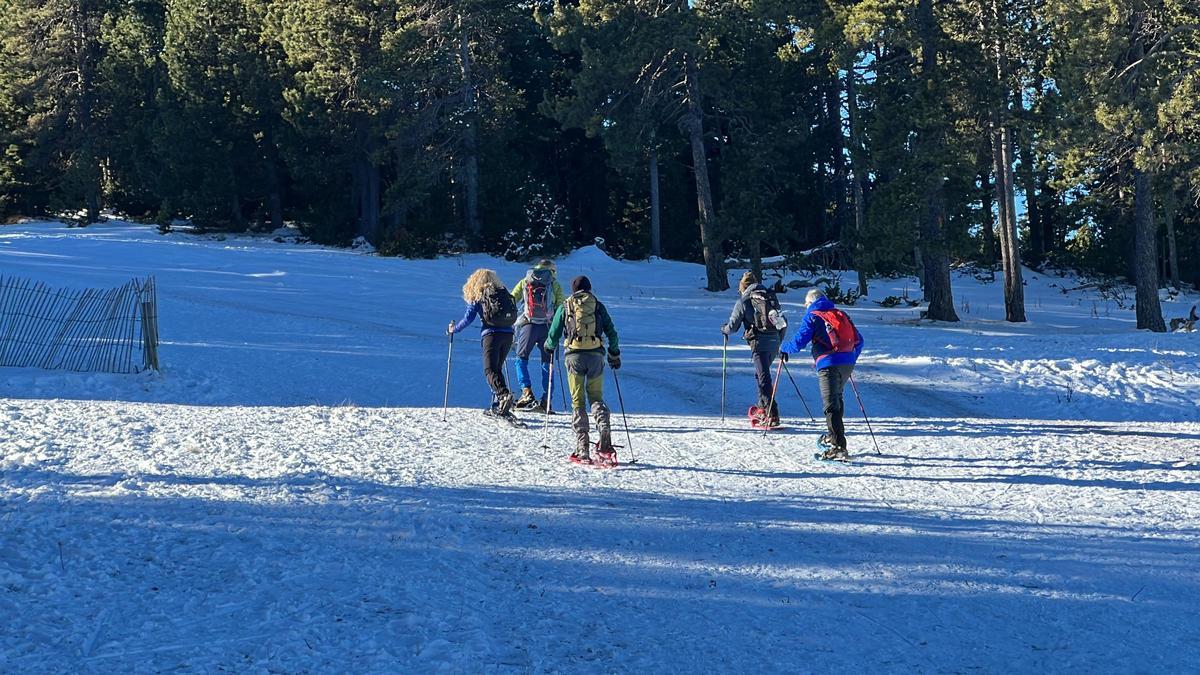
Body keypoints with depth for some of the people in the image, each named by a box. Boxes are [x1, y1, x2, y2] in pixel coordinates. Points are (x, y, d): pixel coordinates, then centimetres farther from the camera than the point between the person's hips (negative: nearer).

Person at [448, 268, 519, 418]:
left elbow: (468, 318, 2)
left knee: (490, 370, -11)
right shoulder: (504, 293, 18)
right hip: (508, 335, 5)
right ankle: (498, 406, 14)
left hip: (491, 334, -5)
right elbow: (513, 315, 22)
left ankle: (504, 395, -37)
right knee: (497, 369, 17)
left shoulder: (477, 297, 5)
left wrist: (454, 329, 17)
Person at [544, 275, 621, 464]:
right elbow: (612, 333, 10)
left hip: (574, 355, -1)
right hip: (596, 355, 1)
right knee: (596, 397, 13)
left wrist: (549, 347, 32)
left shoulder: (565, 307, 10)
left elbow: (554, 334, 11)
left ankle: (582, 450, -1)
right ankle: (604, 431, -14)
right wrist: (614, 355, 22)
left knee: (578, 401, 4)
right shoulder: (598, 306, 12)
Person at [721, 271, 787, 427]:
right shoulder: (771, 297, 16)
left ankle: (772, 416, -17)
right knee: (762, 374, 25)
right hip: (774, 343, 6)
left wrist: (724, 329, 26)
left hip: (759, 343, -6)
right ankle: (762, 408, 35)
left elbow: (733, 326, 4)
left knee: (764, 378, -8)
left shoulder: (743, 301, 1)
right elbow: (783, 324, 16)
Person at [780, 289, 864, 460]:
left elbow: (800, 340, -4)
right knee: (837, 399, 26)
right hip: (847, 364, 6)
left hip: (829, 364, -6)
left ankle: (839, 447, -19)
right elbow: (858, 340, 19)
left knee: (831, 405, -9)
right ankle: (834, 436, 39)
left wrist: (785, 349, 15)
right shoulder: (840, 314, 20)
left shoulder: (812, 316, 4)